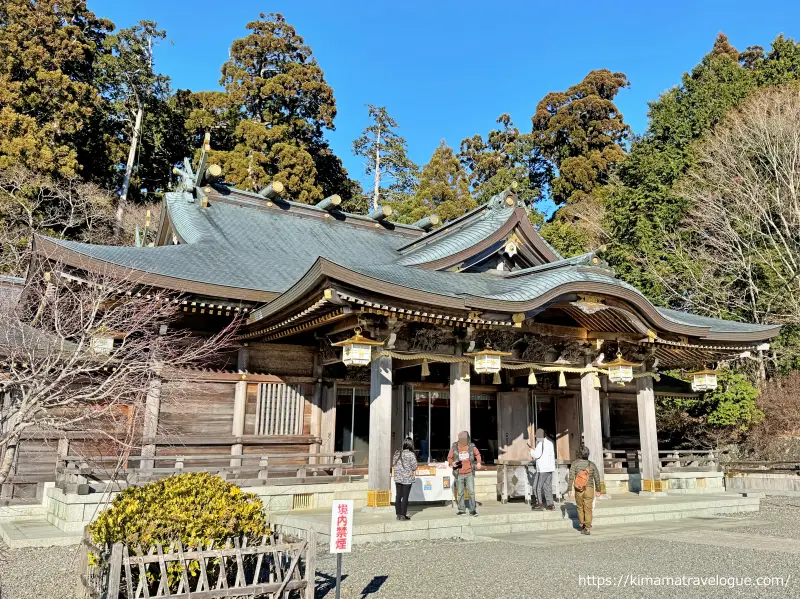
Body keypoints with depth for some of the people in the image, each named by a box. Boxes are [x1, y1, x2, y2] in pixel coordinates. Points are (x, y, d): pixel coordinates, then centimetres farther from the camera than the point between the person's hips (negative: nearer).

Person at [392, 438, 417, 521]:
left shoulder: (397, 453, 3)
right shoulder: (411, 454, -12)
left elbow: (394, 463, 9)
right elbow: (414, 467, -10)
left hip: (397, 478, 5)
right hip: (407, 478, -5)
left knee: (398, 496, 11)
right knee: (405, 497, 1)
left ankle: (398, 514, 15)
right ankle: (403, 515, 3)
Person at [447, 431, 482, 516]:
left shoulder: (471, 446, -2)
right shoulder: (454, 447, -5)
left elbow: (477, 454, 16)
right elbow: (449, 458, 5)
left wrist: (479, 462, 1)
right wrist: (452, 463, -14)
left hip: (469, 473, 0)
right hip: (459, 474, 0)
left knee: (471, 491, -5)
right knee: (460, 493, 8)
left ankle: (473, 510, 5)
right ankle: (461, 510, 19)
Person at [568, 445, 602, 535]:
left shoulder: (575, 463, -6)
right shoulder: (592, 464, -1)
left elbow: (571, 477, -10)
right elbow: (597, 478, 1)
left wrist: (570, 490, -4)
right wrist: (598, 490, 12)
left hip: (578, 490, 0)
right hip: (589, 489, 0)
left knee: (580, 508, 17)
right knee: (588, 509, 3)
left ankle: (582, 526, 25)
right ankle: (587, 529, 0)